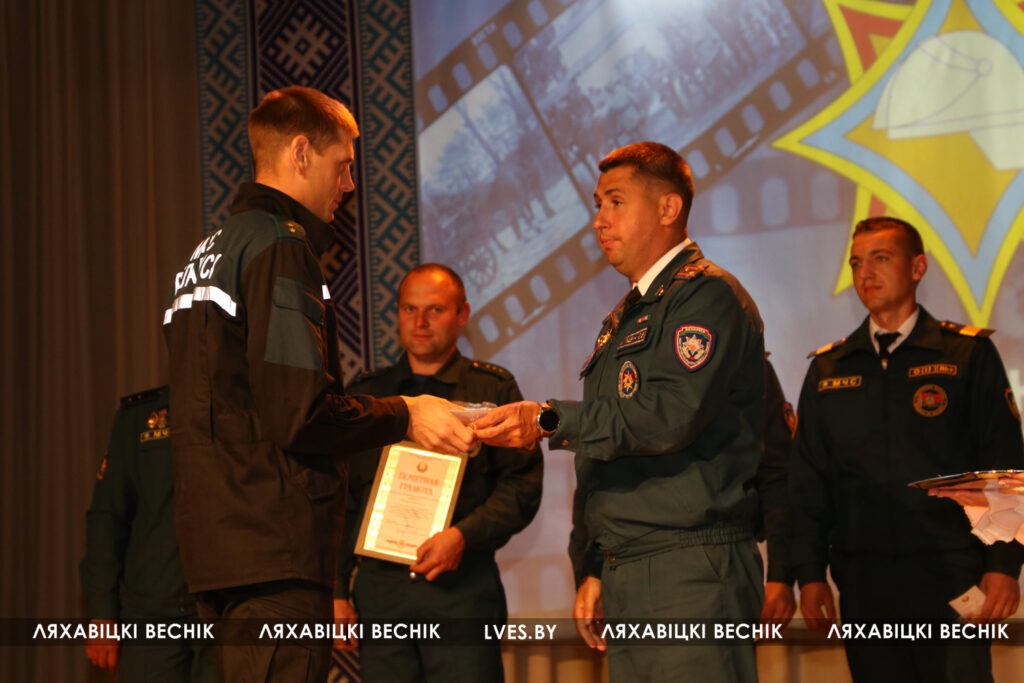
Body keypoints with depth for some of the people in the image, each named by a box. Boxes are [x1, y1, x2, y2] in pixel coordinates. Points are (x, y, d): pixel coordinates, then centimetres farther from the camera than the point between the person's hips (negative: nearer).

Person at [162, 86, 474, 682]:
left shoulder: (208, 254, 20)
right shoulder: (280, 247, -11)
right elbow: (303, 413, -18)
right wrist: (404, 415, -4)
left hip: (218, 541, 10)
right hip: (275, 548, -10)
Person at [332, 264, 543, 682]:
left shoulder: (493, 390, 9)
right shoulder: (366, 395, 16)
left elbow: (522, 484, 1)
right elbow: (340, 499, 15)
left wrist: (464, 535, -14)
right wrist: (336, 590, 6)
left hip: (462, 588, -2)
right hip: (378, 584, 2)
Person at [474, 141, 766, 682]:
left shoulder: (707, 294, -5)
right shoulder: (622, 320, 23)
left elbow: (671, 415, -20)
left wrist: (550, 421, -21)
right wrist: (592, 569, 18)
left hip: (692, 577, -9)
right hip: (624, 584, 9)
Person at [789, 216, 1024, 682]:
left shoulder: (968, 354, 4)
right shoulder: (828, 369, 12)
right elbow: (808, 480, 12)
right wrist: (810, 573, 4)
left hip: (949, 575, -3)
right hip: (864, 582, 3)